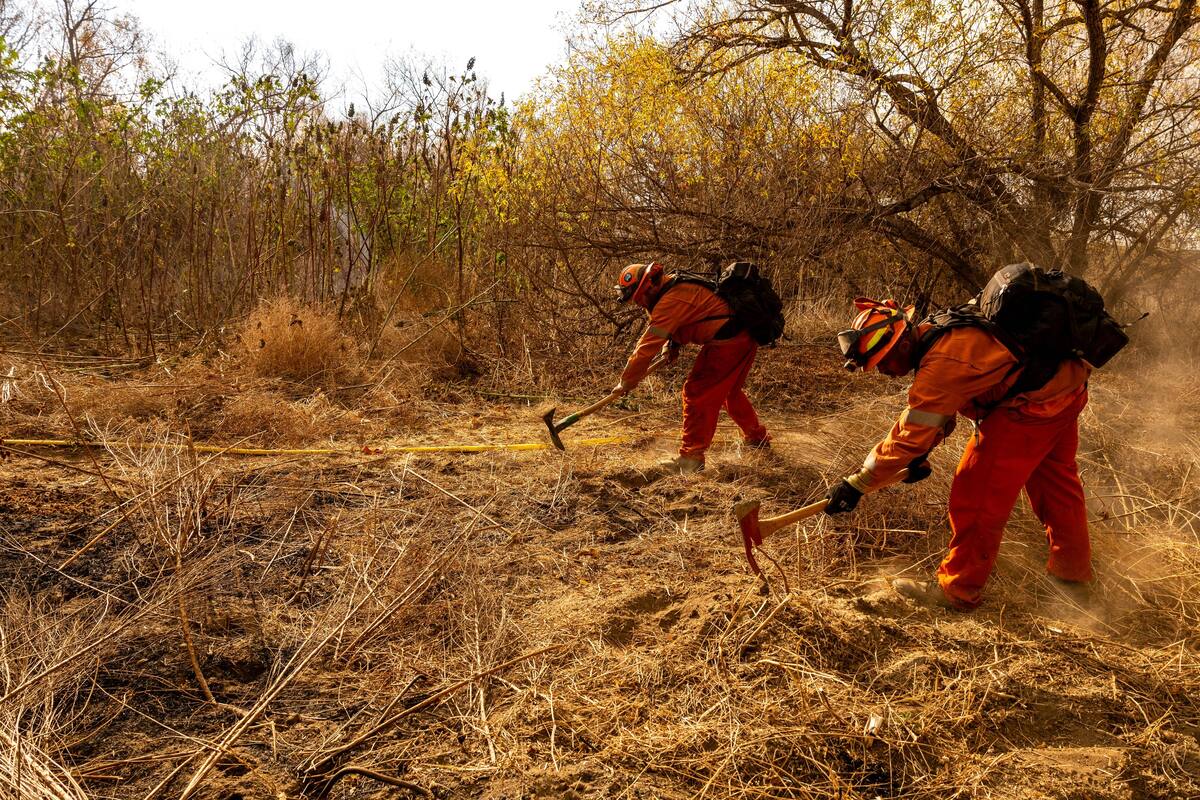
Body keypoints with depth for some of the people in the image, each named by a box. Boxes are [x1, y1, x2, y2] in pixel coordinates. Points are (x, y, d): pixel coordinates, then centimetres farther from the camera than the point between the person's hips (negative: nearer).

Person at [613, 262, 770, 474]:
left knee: (697, 394, -8)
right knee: (729, 391, 26)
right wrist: (673, 344, 8)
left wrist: (626, 383, -10)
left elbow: (647, 347, -18)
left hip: (727, 342, -11)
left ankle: (691, 458, -7)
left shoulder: (670, 302, -20)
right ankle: (758, 439, 41)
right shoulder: (673, 286, 11)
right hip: (745, 337, 11)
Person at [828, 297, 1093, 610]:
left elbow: (911, 434, -25)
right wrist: (919, 457, 14)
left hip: (1033, 406, -11)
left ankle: (958, 590, 6)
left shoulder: (942, 364, -27)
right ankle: (1073, 575, 42)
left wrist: (857, 484, -19)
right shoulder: (938, 335, 4)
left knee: (978, 493, -5)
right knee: (1057, 483, 24)